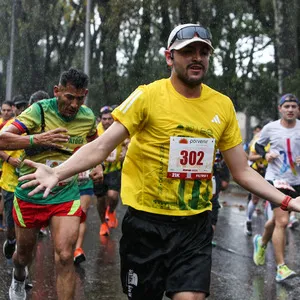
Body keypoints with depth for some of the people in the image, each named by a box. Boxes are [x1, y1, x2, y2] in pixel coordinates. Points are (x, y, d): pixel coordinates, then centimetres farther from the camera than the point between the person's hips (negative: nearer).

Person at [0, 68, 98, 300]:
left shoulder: (88, 117, -2)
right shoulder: (40, 110, -15)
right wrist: (37, 138, -35)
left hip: (66, 196, 1)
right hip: (30, 195, -1)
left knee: (65, 257, -15)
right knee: (24, 253, 19)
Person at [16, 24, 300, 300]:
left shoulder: (223, 105, 3)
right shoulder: (148, 95, -8)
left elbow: (241, 171, 11)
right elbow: (100, 147, -12)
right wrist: (56, 173, -27)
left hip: (196, 226, 2)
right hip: (147, 222, -2)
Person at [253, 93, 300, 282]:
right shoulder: (270, 128, -3)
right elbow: (258, 145, 13)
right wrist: (265, 154, -7)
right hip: (276, 179, -3)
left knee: (277, 220, 17)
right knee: (282, 222, -14)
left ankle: (262, 242, 48)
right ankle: (281, 267, -10)